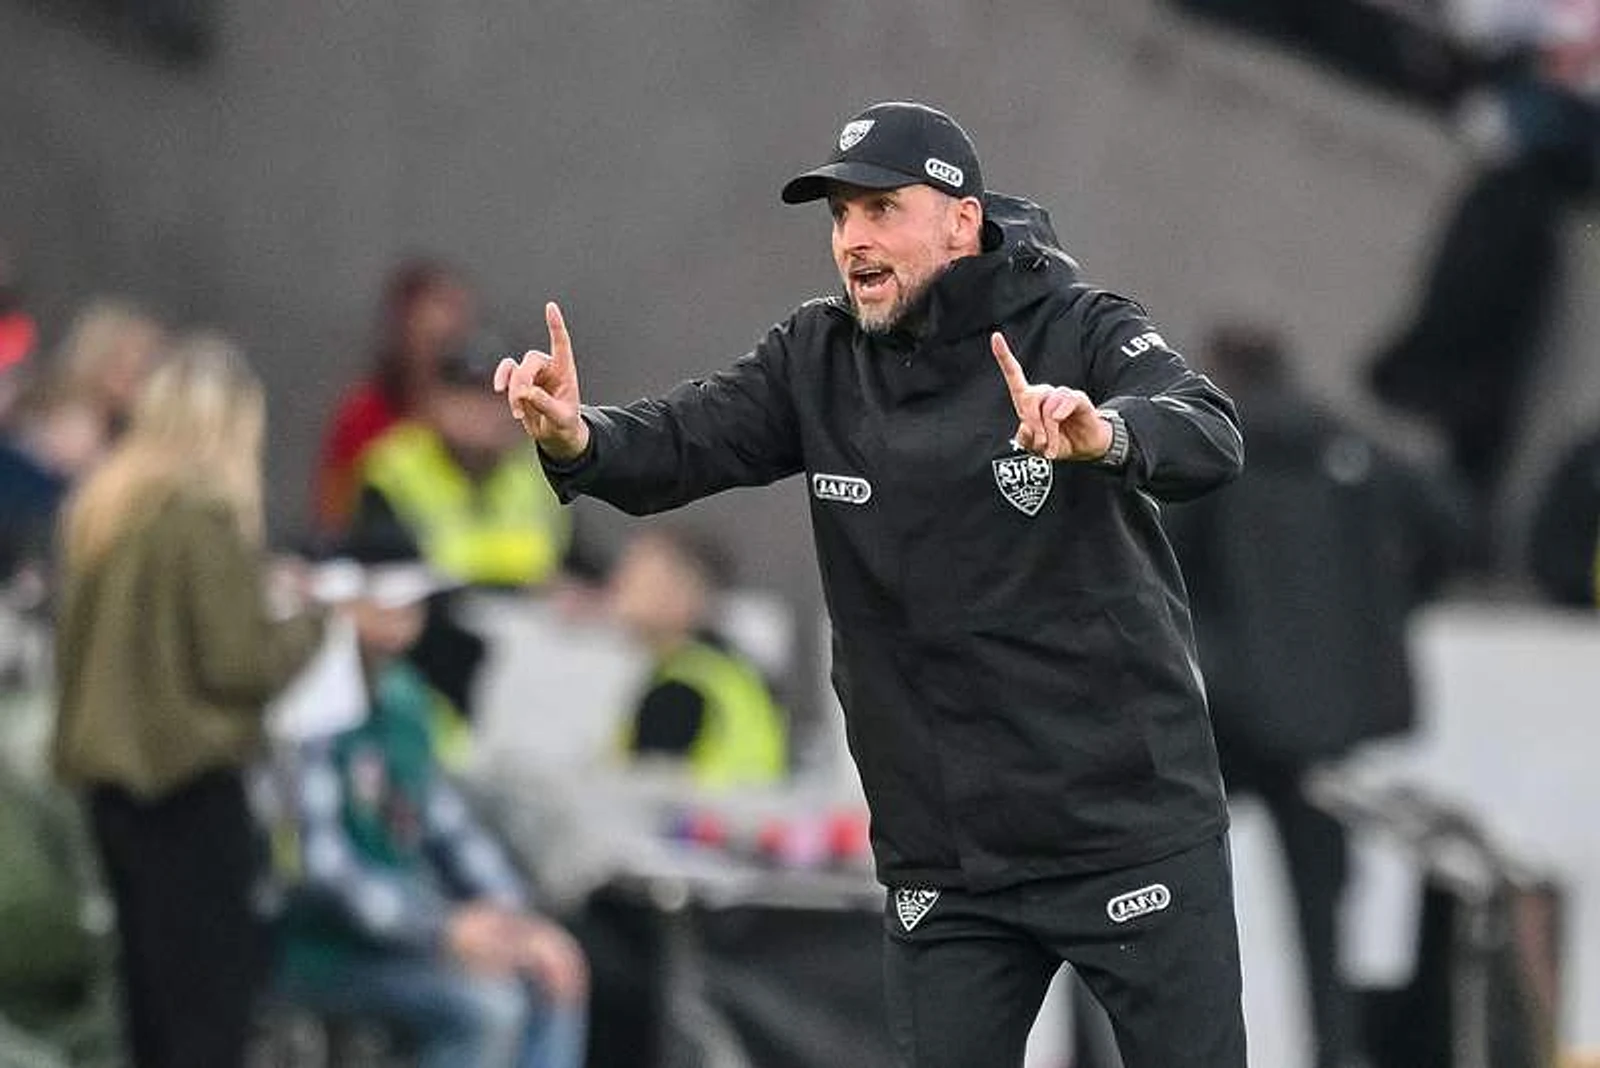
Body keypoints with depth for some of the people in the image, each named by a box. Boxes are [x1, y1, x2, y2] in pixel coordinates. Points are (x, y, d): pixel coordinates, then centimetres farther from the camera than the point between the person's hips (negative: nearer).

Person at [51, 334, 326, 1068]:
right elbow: (236, 661, -16)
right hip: (188, 773, -8)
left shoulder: (97, 505, 6)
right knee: (213, 987, -3)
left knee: (151, 974, 16)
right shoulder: (205, 515, -17)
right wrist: (309, 627, 0)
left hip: (109, 768, 8)